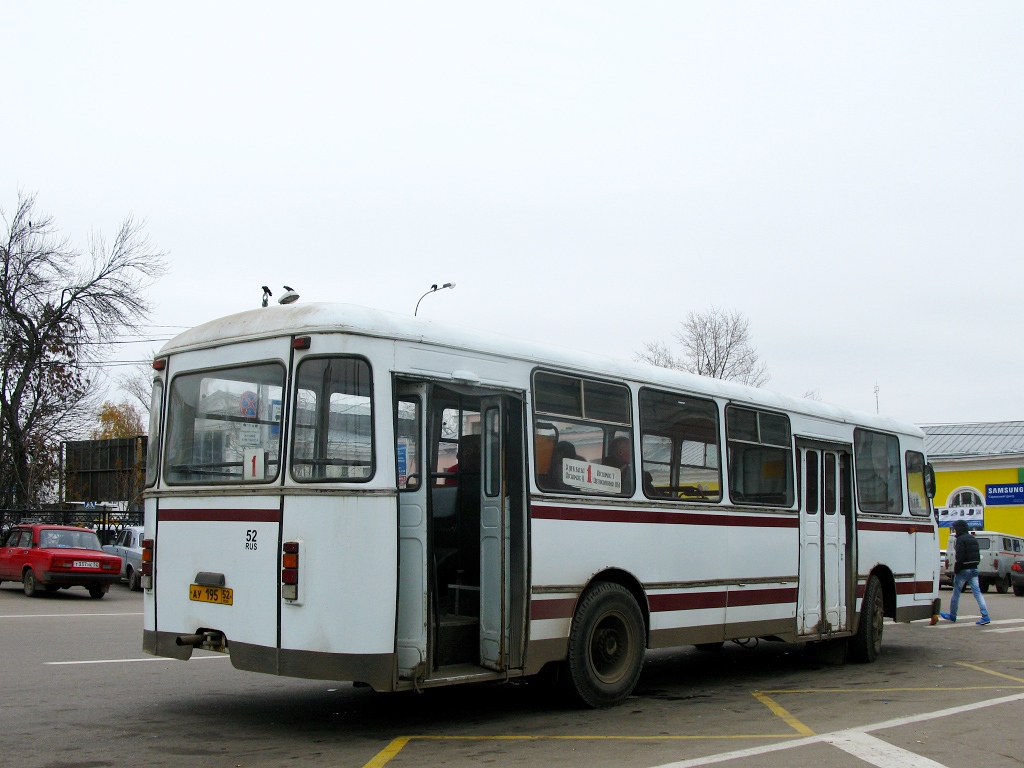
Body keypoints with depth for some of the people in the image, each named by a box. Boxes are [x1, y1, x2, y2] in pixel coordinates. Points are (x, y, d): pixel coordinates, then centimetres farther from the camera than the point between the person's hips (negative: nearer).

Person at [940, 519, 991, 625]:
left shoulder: (961, 540, -12)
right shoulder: (973, 539, 15)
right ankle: (985, 616, -11)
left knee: (956, 592, 7)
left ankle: (952, 615, 19)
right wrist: (974, 565, 13)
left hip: (964, 569, -7)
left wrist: (956, 570, -12)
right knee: (977, 592, 1)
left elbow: (960, 557, -18)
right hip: (974, 569, 7)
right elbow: (978, 556, 15)